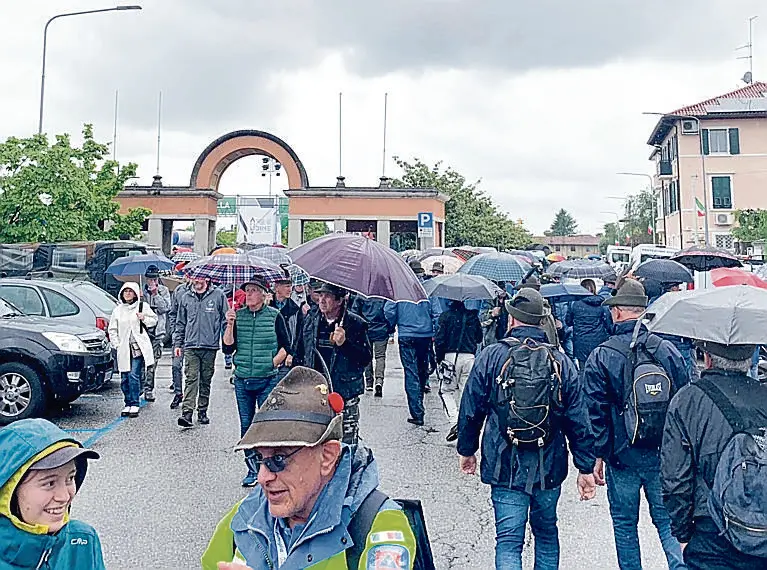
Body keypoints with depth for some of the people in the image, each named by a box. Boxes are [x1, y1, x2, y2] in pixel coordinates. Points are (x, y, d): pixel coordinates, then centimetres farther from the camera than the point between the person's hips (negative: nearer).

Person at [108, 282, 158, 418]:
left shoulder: (143, 306, 5)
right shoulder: (117, 310, 13)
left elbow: (154, 320, 12)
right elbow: (112, 329, 16)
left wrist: (144, 318, -8)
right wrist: (116, 344, 5)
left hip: (139, 348, -3)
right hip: (124, 349, 3)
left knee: (134, 375, -12)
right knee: (124, 378, 4)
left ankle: (134, 404, -6)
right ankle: (128, 404, 17)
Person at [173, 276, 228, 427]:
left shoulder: (218, 295, 1)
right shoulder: (185, 297, 9)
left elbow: (226, 319, 3)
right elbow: (180, 323, 16)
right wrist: (177, 343, 11)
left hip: (210, 346, -1)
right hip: (190, 346, 1)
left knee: (206, 380, 9)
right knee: (191, 379, -8)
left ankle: (202, 411, 20)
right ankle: (187, 412, -11)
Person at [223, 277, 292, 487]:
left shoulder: (274, 316, -2)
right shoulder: (238, 316, 5)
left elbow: (286, 347, 3)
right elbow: (228, 348, 0)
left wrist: (272, 364, -7)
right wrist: (230, 325, -10)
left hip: (267, 381, -3)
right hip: (242, 381, 3)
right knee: (246, 426, 9)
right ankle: (252, 470, 21)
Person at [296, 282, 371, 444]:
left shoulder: (355, 323, -5)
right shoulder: (310, 319, 7)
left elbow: (367, 358, -8)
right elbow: (300, 353, 17)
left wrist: (344, 343, -21)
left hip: (345, 395, -3)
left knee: (347, 443, 1)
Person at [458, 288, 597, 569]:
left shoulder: (491, 356, -8)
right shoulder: (561, 362, -2)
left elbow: (471, 409, -3)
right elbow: (578, 420, 0)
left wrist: (466, 450, 11)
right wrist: (586, 467, 7)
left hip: (505, 467, -2)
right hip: (549, 468, 3)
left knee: (508, 540, 3)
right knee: (547, 532, 24)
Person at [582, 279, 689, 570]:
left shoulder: (600, 357, -12)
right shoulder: (667, 350, -3)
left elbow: (596, 413, -11)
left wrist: (598, 455, -2)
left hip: (623, 455, -2)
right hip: (664, 455, 3)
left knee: (625, 523, 13)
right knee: (667, 519, 15)